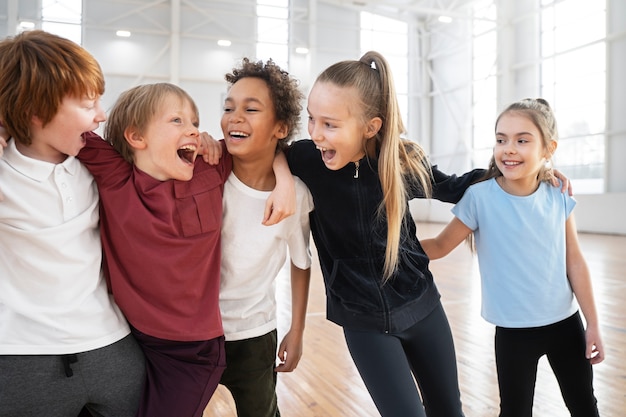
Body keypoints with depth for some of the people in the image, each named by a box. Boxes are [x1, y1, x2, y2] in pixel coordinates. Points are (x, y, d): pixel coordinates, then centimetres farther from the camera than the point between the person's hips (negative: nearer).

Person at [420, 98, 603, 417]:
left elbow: (575, 262, 0)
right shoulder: (480, 197, -16)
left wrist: (593, 324, 4)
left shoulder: (559, 195, -6)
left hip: (566, 322, 4)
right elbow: (441, 246, -9)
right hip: (514, 330, -3)